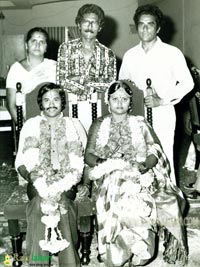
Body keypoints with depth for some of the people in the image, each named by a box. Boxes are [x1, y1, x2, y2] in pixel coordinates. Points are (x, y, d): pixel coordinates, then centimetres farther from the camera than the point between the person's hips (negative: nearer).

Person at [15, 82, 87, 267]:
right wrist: (34, 178, -10)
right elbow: (21, 162, 8)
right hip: (37, 181, 1)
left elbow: (80, 163, 4)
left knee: (60, 197, -23)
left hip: (67, 183, 0)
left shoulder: (74, 125, 14)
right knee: (41, 198, -23)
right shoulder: (31, 125, 15)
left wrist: (64, 182, -12)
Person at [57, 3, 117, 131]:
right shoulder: (66, 48, 4)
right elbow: (62, 81, -5)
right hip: (72, 106, -1)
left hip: (97, 108, 1)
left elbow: (110, 84, -3)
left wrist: (79, 79, -9)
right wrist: (95, 81, -8)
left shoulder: (108, 54, 7)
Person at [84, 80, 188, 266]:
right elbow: (88, 154, 10)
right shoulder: (99, 125, 17)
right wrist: (100, 163, -13)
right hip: (109, 179, 0)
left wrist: (145, 165, -14)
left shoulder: (140, 123, 17)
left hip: (139, 176, 1)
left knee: (138, 200, -33)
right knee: (117, 198, -34)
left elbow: (156, 150, 9)